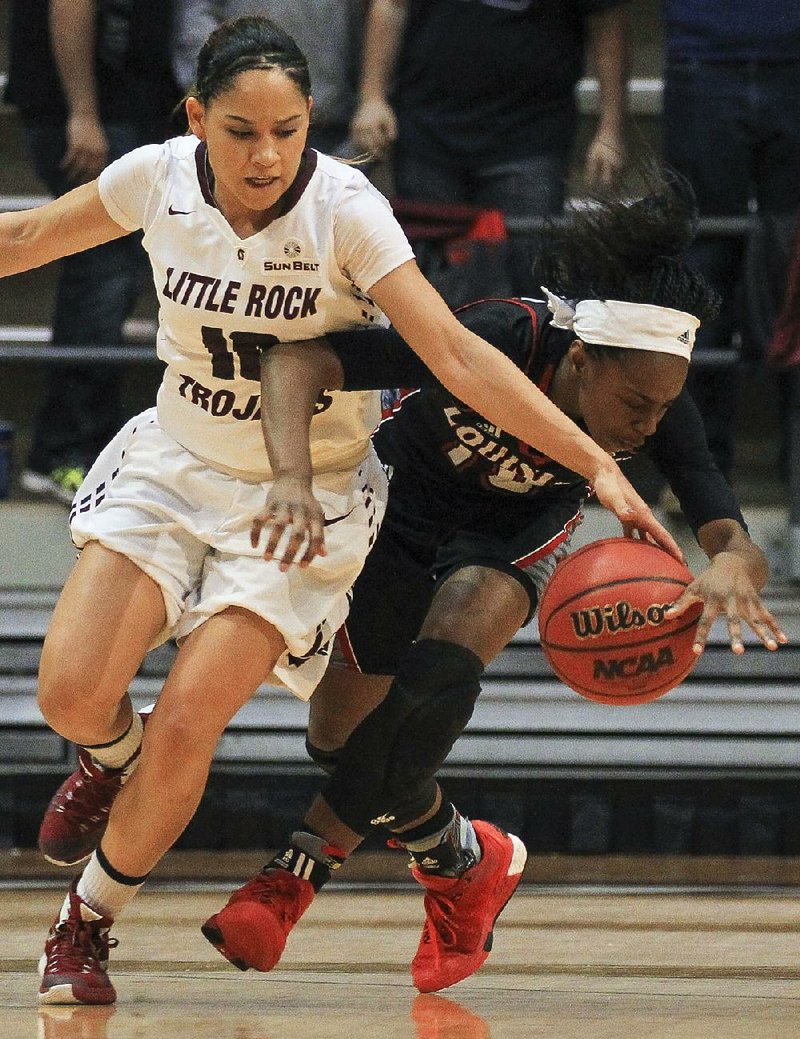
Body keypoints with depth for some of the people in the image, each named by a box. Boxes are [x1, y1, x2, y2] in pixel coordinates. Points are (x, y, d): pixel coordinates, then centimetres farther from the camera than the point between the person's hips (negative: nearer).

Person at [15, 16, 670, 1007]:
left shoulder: (345, 209, -23)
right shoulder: (158, 178, -13)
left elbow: (455, 355, -27)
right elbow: (30, 236, 6)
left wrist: (597, 464, -36)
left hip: (302, 493, -3)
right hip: (174, 467, 3)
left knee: (184, 727, -14)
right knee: (72, 690, -15)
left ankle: (87, 926, 13)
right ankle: (113, 762, 24)